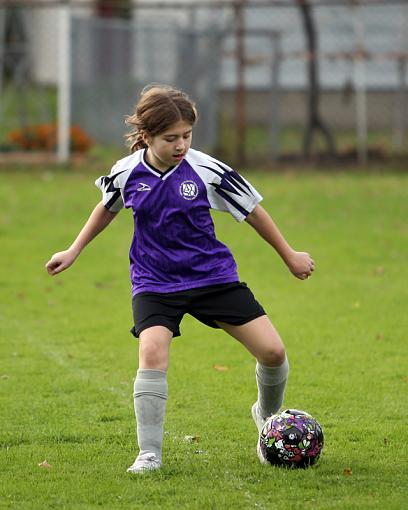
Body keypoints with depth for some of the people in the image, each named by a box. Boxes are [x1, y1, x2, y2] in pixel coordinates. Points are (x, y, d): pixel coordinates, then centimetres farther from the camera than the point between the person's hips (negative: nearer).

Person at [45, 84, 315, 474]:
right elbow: (108, 207, 15)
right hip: (154, 283, 0)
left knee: (272, 351, -6)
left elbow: (252, 211, -1)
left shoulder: (207, 171, -15)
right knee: (152, 351, -27)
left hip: (213, 276, 0)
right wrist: (74, 251, 18)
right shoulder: (127, 173, -10)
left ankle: (267, 415, 27)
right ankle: (149, 453, -16)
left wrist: (289, 255, 8)